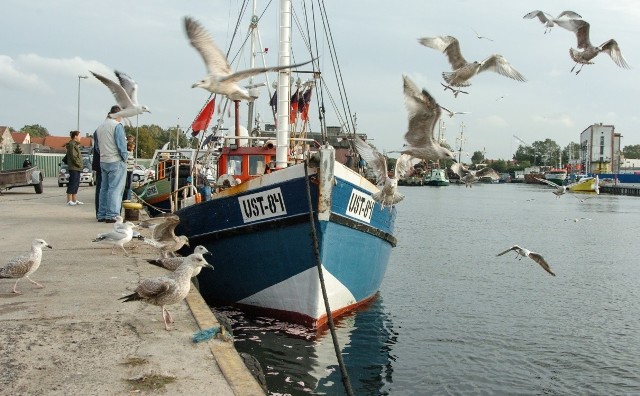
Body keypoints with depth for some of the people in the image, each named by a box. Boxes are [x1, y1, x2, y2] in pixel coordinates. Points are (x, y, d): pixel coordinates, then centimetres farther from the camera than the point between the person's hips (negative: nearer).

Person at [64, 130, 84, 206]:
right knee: (72, 184, -8)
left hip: (77, 168, 10)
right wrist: (78, 164, -14)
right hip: (73, 168, -10)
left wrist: (80, 165, 13)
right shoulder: (71, 144, -11)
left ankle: (75, 200, 14)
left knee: (76, 184, 11)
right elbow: (73, 156, -18)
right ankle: (69, 200, -6)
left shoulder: (75, 144, 20)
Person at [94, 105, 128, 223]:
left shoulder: (99, 127, 14)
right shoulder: (117, 125, -10)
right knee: (115, 189, -5)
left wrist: (103, 155, 18)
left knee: (104, 188, 12)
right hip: (116, 161, -7)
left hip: (103, 162, 7)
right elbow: (121, 144, -15)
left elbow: (97, 146, 17)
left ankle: (101, 214, 14)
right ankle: (111, 215, -8)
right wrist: (125, 157, -3)